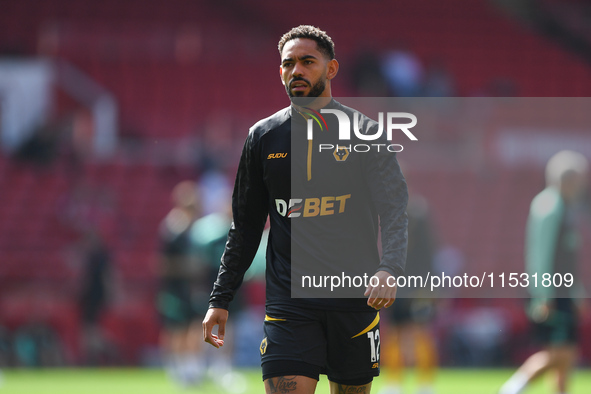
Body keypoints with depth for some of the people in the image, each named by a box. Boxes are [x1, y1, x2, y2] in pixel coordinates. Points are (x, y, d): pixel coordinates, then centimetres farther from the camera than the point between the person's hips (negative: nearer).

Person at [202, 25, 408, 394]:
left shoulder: (365, 133, 1)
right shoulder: (263, 138, 8)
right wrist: (220, 299, 11)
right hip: (288, 304, 1)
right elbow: (245, 227, 15)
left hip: (355, 300, -1)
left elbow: (394, 210, -8)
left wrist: (388, 270, -27)